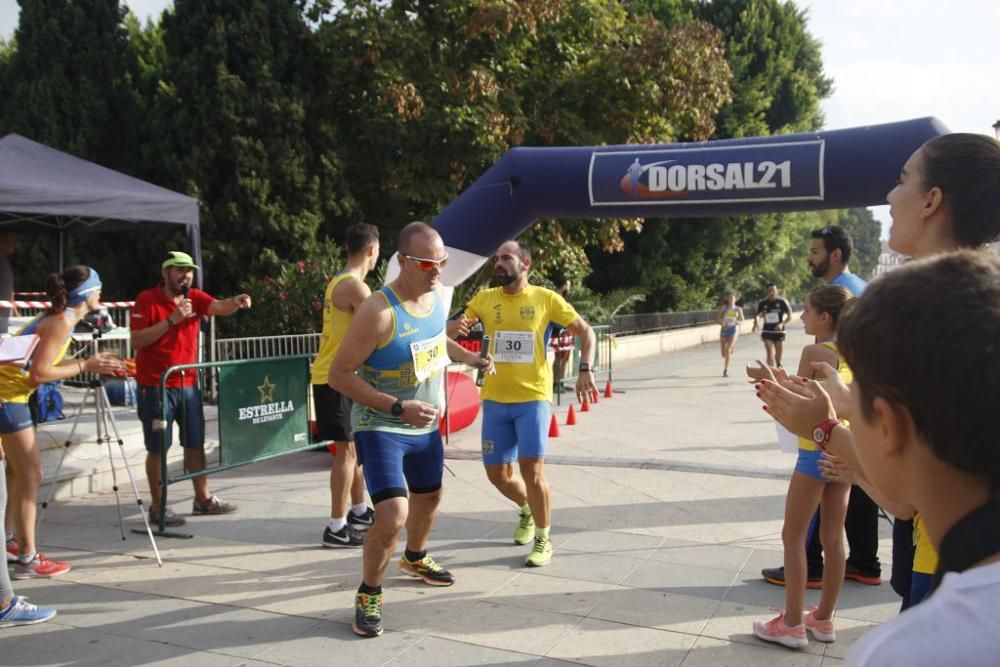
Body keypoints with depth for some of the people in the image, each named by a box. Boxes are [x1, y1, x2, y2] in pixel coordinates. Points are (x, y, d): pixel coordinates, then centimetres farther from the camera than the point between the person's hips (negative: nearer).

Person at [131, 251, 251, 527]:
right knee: (157, 447, 2)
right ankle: (157, 506, 12)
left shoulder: (195, 297, 4)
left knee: (196, 443, 12)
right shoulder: (146, 300, -9)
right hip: (155, 387, -5)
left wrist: (236, 302, -39)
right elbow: (136, 341, -16)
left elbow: (219, 307, -16)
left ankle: (203, 499, 23)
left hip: (188, 384, 5)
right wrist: (171, 319, -23)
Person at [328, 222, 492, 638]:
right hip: (380, 428, -8)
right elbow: (339, 375, -24)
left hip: (425, 426, 8)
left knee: (429, 496, 25)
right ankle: (369, 594, 5)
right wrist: (399, 408, -31)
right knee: (393, 515, -22)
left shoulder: (436, 296, -3)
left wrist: (468, 357, 6)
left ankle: (415, 559, 55)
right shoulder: (378, 311, -27)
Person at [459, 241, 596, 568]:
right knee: (497, 473, 9)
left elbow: (585, 331, 4)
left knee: (532, 470, -10)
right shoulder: (484, 299, 3)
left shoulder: (546, 299, -3)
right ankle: (527, 509, 42)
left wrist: (585, 370, -9)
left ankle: (543, 540, 12)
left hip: (533, 398, -3)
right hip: (495, 399, 3)